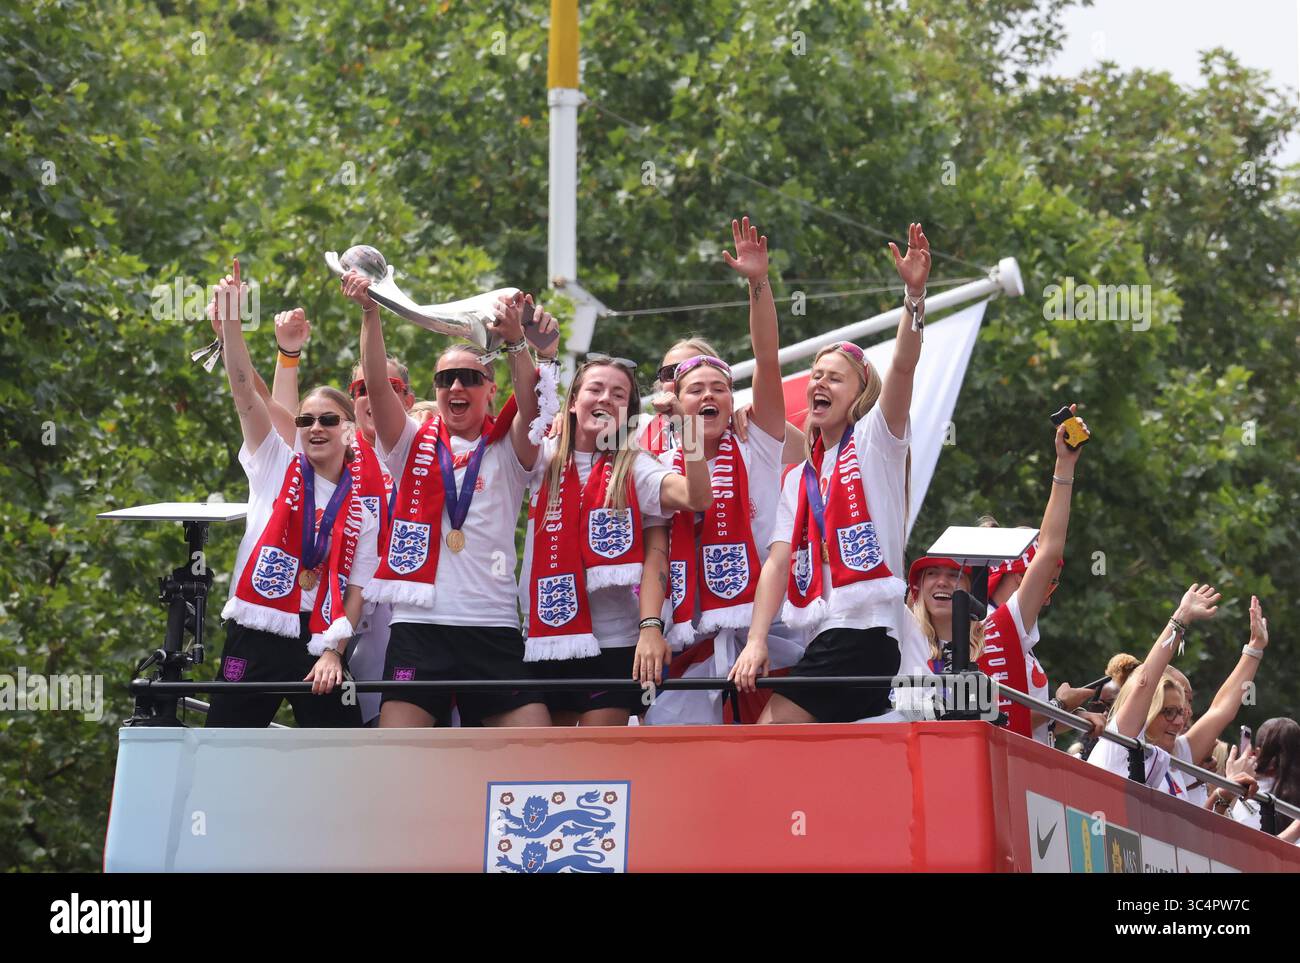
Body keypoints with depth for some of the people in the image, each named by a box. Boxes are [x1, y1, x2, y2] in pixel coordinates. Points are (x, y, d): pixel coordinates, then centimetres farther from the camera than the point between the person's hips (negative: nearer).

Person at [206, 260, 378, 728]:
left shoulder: (365, 503, 8)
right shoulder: (275, 466, 8)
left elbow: (357, 588, 3)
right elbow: (245, 391, -4)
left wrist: (334, 651, -10)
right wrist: (230, 320, -16)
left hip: (320, 651, 0)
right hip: (255, 637, 0)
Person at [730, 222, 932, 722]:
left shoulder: (875, 441, 5)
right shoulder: (797, 478, 21)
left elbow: (903, 367, -12)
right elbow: (779, 560, 9)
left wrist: (914, 294, -26)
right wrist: (756, 641, -4)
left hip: (864, 628, -7)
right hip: (822, 633, 7)